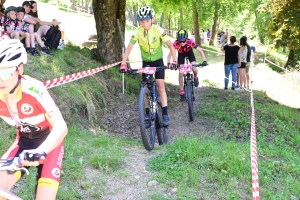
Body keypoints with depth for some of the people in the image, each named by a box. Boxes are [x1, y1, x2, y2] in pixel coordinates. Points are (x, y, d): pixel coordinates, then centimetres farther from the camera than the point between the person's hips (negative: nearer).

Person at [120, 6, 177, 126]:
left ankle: (165, 114, -12)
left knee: (160, 86, -13)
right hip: (146, 62, 2)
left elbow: (170, 45, -24)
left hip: (158, 61, -2)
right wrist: (123, 64, -30)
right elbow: (129, 48, -20)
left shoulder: (158, 30, -22)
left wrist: (174, 60, -37)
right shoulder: (138, 32, -18)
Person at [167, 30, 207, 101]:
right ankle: (181, 92, 6)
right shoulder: (176, 43, -37)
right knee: (181, 72, -7)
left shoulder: (190, 42, -37)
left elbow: (200, 51, -33)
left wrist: (204, 61, -46)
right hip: (181, 54, 1)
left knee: (194, 69, -23)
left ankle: (195, 77, 14)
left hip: (189, 52, 0)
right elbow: (170, 54, -36)